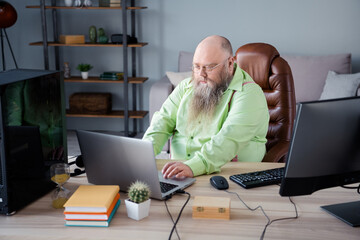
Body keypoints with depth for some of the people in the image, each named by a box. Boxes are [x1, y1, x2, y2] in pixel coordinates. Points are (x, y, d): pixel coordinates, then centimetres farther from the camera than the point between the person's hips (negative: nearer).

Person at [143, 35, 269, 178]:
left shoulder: (248, 94, -11)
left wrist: (193, 166, -39)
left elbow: (229, 139, -26)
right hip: (177, 175, 5)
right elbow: (164, 120, 4)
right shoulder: (187, 86, 11)